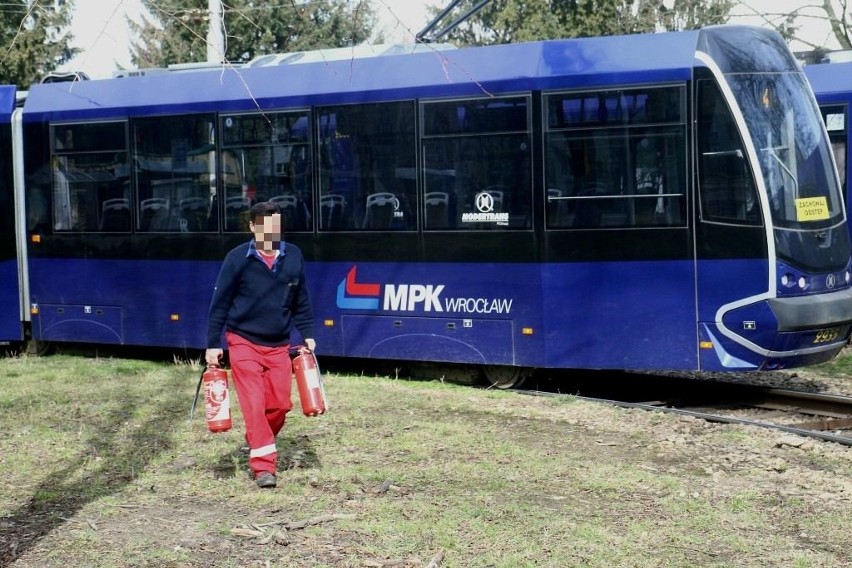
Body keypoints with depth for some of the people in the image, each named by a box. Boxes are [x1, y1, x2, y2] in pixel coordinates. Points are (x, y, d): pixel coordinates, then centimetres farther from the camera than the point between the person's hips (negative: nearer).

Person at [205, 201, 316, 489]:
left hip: (279, 346, 4)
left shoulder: (293, 256, 0)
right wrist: (213, 344, -4)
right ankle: (263, 466, -6)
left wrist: (307, 334, 7)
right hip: (244, 343, -3)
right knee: (254, 403, -9)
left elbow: (301, 299, 11)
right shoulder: (237, 258, -9)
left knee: (280, 404, 5)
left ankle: (257, 444, 32)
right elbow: (220, 302, -4)